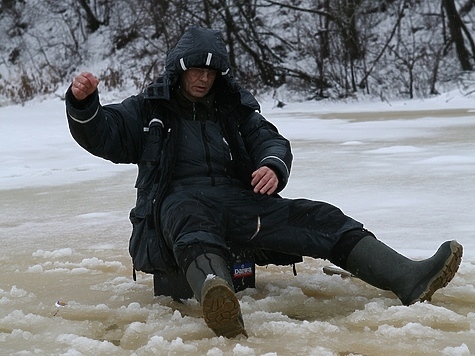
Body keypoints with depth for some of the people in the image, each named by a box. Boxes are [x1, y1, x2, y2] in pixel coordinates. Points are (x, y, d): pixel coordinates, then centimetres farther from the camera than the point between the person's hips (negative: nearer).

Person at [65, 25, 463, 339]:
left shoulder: (236, 108, 23)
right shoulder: (150, 109, 15)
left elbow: (270, 140, 12)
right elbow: (101, 134, 7)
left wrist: (273, 166, -14)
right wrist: (83, 103, -16)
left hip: (238, 199, 5)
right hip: (180, 200, -4)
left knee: (318, 217, -16)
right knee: (193, 225, -43)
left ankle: (409, 279, -31)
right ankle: (218, 299, -79)